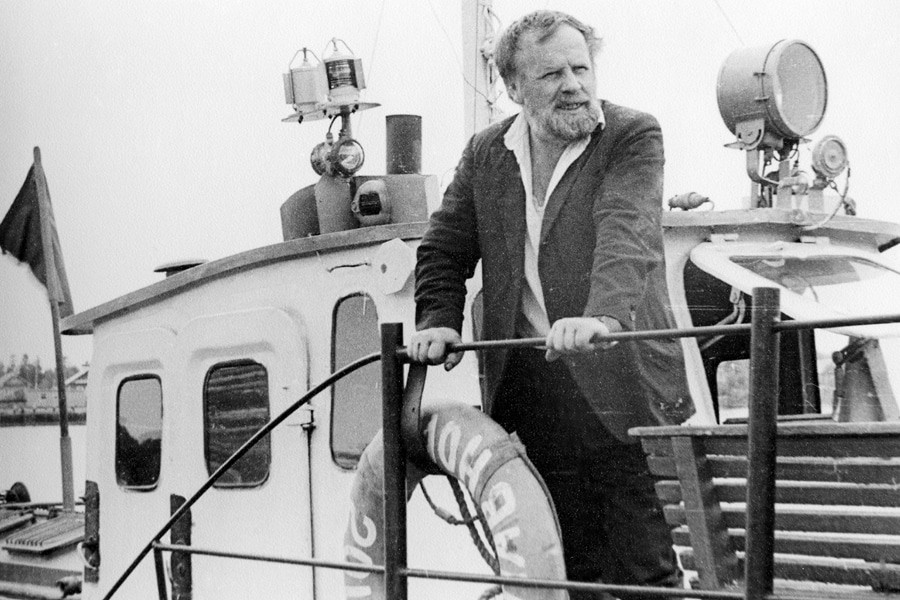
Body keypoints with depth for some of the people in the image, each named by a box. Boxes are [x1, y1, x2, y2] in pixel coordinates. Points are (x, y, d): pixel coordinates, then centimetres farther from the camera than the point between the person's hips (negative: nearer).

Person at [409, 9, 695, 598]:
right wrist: (439, 320, -1)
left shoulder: (634, 136, -3)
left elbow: (627, 236, -20)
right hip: (531, 390, 4)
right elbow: (444, 250, 17)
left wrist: (603, 316, -37)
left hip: (622, 384, -4)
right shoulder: (485, 153, 11)